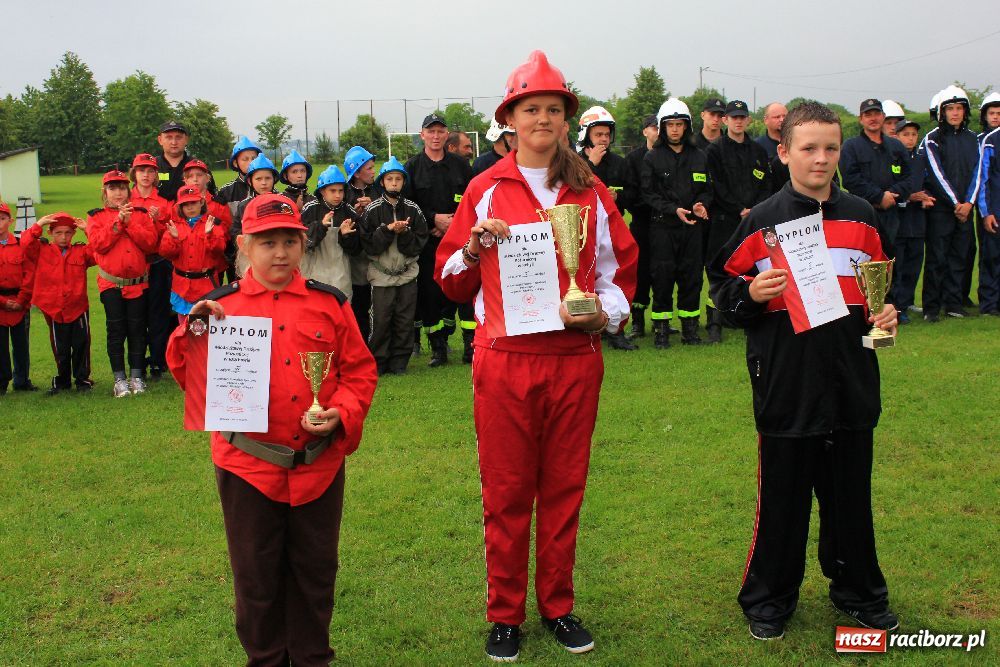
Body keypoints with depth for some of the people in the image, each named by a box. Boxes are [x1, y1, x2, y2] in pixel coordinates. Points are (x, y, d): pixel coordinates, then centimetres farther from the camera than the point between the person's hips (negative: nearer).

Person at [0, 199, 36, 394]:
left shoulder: (21, 245, 3)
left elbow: (29, 274, -2)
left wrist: (21, 300, -9)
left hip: (21, 303, 1)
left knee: (21, 344, 8)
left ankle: (22, 380, 19)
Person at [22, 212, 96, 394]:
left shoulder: (81, 251, 2)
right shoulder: (42, 251, 2)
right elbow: (26, 242, -14)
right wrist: (38, 224, -13)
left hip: (79, 308, 0)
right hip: (54, 309, 0)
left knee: (81, 345, 4)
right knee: (60, 349, 12)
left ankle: (83, 379, 17)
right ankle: (62, 381, 27)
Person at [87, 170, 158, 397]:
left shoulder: (141, 214, 8)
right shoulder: (96, 216, 7)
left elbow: (151, 243, -5)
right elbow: (97, 244, -9)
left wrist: (130, 223, -13)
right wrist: (118, 222, -15)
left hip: (138, 282, 1)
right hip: (111, 283, -1)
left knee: (137, 329, 3)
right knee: (116, 330, -1)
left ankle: (136, 376, 11)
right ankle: (119, 379, 4)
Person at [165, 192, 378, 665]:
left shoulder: (329, 303, 2)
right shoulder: (218, 307, 0)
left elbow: (359, 369, 5)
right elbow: (189, 377, -2)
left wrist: (342, 413, -12)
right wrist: (193, 330, -18)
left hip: (320, 463, 1)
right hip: (248, 466, -1)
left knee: (315, 572, 15)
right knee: (256, 576, 12)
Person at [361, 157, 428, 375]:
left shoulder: (413, 209, 4)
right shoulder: (373, 210, -1)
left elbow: (420, 241, 2)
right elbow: (368, 243, -7)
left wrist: (404, 232, -14)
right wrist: (388, 229, -17)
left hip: (407, 273, 2)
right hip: (381, 273, -2)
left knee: (405, 320, 4)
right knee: (381, 320, -1)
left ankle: (399, 361, 15)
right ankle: (379, 362, 12)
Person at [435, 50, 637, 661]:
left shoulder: (591, 191, 8)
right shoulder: (485, 190, 4)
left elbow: (622, 267, 11)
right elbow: (452, 281, 8)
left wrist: (606, 310, -7)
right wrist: (476, 248, -11)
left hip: (576, 357, 2)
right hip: (506, 359, -1)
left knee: (564, 487, 10)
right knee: (506, 491, 6)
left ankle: (558, 605, 26)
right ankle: (505, 614, 20)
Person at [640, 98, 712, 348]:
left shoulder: (699, 157, 12)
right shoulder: (652, 158, 2)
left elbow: (707, 189, 15)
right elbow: (648, 194, -3)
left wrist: (702, 204, -8)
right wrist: (674, 210, -16)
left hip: (692, 227, 3)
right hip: (662, 227, -3)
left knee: (692, 276, 4)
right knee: (663, 277, -2)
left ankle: (689, 327, 15)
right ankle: (661, 329, 7)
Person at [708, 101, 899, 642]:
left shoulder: (861, 218, 7)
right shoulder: (762, 222, -4)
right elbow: (722, 284, 0)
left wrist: (885, 313, 0)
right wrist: (750, 294, -19)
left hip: (851, 385, 4)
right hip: (786, 388, -3)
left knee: (851, 496, 15)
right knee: (782, 499, 7)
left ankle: (860, 593, 34)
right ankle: (768, 600, 24)